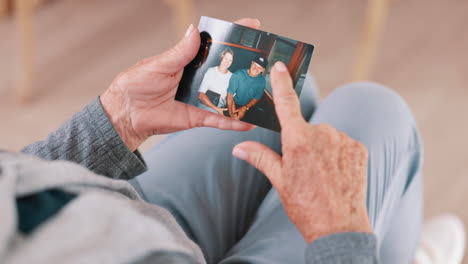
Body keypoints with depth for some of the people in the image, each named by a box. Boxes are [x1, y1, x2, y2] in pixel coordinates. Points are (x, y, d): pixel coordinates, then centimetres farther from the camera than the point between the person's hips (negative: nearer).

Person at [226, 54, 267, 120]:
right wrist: (231, 113, -24)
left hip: (247, 108, 3)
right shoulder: (238, 75, -11)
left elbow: (257, 97, 0)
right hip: (234, 105, -3)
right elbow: (230, 94, -14)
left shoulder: (261, 80, -4)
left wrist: (245, 108, -16)